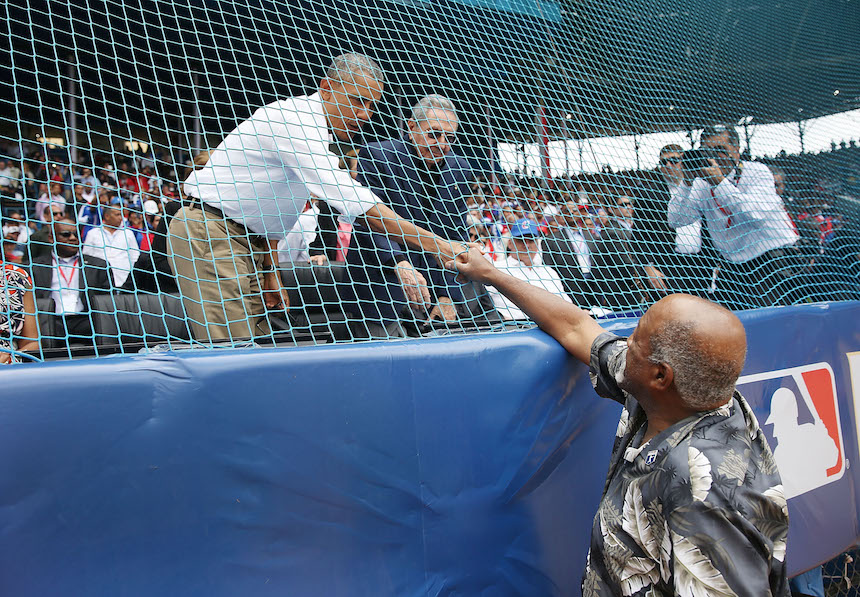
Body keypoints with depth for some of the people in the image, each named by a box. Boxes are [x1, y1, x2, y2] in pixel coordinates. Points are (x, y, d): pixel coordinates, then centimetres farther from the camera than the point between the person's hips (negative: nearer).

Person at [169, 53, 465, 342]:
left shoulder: (321, 135, 12)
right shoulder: (292, 119, -20)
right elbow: (351, 198, -31)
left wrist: (271, 275, 12)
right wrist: (435, 244, -32)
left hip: (248, 242, 10)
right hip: (207, 234, -9)